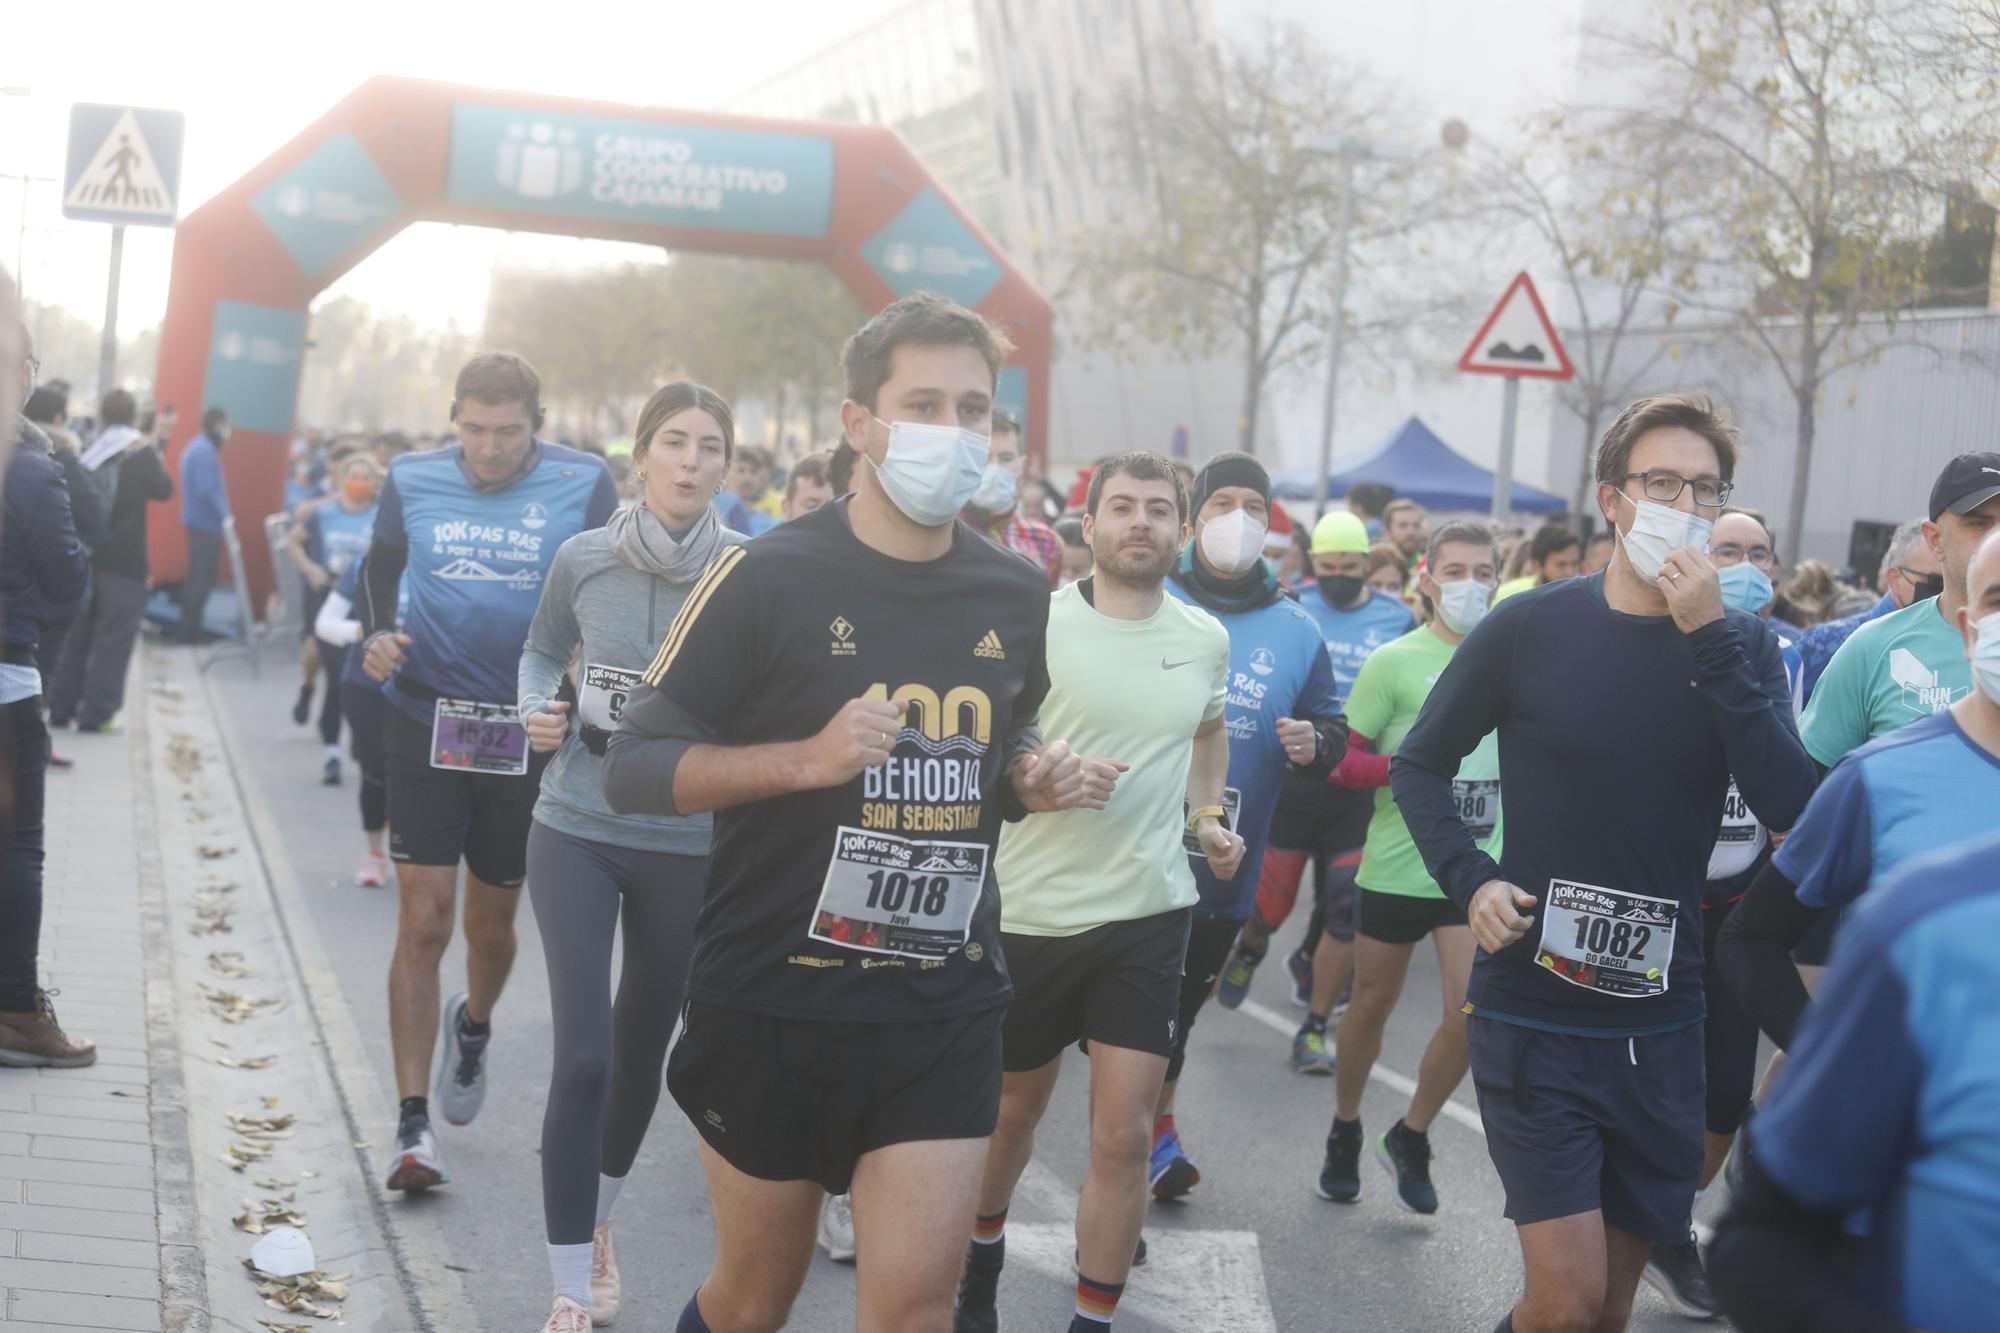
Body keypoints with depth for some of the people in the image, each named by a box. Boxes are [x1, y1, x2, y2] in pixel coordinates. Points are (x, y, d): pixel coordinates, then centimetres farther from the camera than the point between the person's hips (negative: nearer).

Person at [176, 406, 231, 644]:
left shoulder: (194, 448, 16)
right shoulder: (206, 452, -16)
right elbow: (207, 491, -24)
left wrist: (222, 515, 16)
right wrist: (225, 518, -18)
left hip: (195, 522, 10)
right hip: (207, 525, -10)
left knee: (195, 577, 15)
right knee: (203, 579, -7)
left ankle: (187, 630, 19)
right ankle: (191, 633, -5)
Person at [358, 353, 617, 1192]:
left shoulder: (583, 485, -4)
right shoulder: (412, 482, 0)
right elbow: (380, 573, 15)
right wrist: (377, 636, -5)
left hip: (527, 732, 0)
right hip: (426, 720, 0)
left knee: (492, 919, 14)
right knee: (423, 919, -6)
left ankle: (472, 1027, 48)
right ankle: (413, 1125, -1)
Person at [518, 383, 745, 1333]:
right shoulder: (583, 559, -4)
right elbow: (541, 652, 14)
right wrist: (538, 712, -4)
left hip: (689, 847, 0)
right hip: (577, 832, 0)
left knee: (641, 1050, 17)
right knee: (582, 1058, -6)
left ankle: (597, 1218, 45)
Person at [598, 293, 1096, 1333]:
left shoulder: (1017, 599, 6)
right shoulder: (766, 578, -10)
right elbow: (632, 768, -10)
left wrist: (1029, 780, 0)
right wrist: (809, 757, -23)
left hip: (945, 1011, 3)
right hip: (774, 1003, -3)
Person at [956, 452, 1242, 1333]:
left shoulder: (1206, 639, 3)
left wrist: (1210, 815, 9)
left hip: (1151, 912, 2)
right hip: (1032, 910, -2)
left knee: (1123, 1137, -3)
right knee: (1013, 1109, 17)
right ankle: (981, 1259, 45)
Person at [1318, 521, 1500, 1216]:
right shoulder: (1395, 661, -6)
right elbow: (1340, 760, -7)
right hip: (1397, 867, -2)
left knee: (1473, 1015, -8)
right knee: (1372, 1007, 12)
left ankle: (1411, 1137, 16)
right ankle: (1345, 1132, 36)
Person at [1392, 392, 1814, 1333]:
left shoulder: (1743, 645, 1)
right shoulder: (1530, 629, -5)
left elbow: (1793, 811, -14)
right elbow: (1420, 765, 6)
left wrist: (1711, 638, -19)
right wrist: (1469, 881, -10)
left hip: (1659, 1020, 3)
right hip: (1532, 1008, -3)